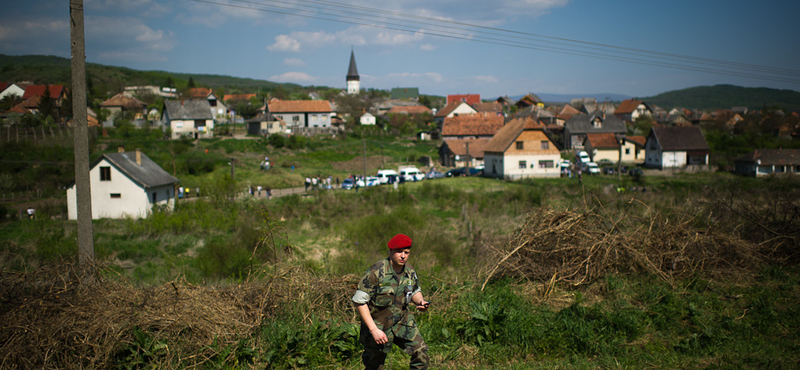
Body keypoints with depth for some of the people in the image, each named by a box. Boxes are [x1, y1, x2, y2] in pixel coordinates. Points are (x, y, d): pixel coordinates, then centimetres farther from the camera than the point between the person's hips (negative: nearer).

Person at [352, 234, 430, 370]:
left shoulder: (410, 271, -5)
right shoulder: (376, 272, -23)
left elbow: (415, 291, 14)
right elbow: (359, 301, -21)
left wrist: (420, 301, -11)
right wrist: (374, 330, -24)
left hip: (402, 321, 4)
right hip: (378, 324, -4)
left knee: (421, 354, -7)